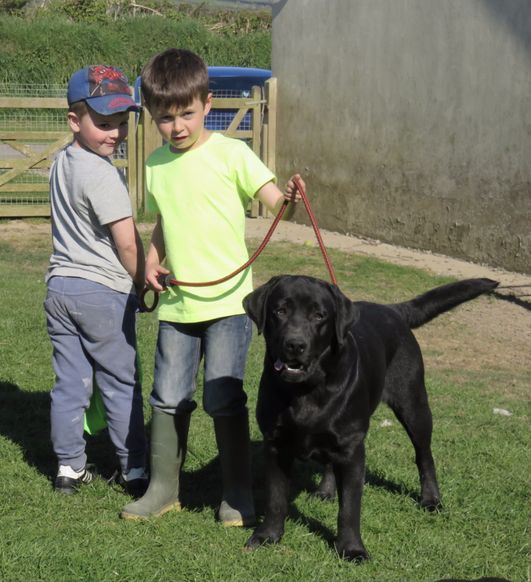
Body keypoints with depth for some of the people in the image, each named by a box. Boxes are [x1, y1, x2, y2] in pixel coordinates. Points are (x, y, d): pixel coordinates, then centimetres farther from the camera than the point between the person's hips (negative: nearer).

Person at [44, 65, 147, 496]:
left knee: (70, 381, 11)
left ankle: (69, 467, 16)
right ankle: (134, 470, 12)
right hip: (104, 291, -7)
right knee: (122, 383, 4)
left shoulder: (60, 164, 10)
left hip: (60, 286, 7)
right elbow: (127, 243, -17)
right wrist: (147, 284, -2)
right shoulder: (102, 174, -18)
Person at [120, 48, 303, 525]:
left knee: (223, 397, -4)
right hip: (175, 303, 5)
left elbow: (274, 200, -14)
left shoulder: (230, 153, -7)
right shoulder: (156, 165, 9)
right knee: (168, 397, 9)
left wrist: (289, 200, -36)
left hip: (228, 301, -5)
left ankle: (238, 494, 11)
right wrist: (152, 262, 4)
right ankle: (164, 487, 25)